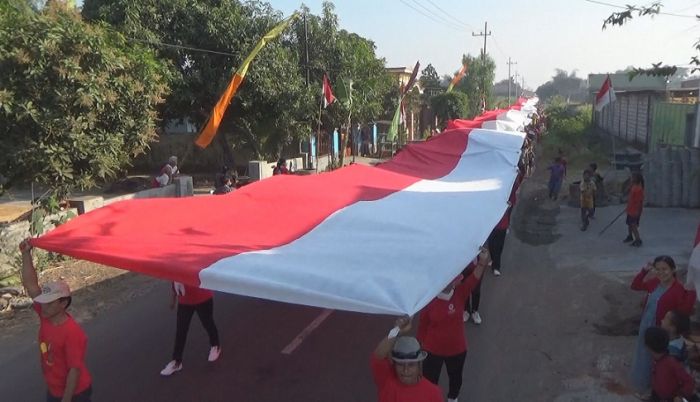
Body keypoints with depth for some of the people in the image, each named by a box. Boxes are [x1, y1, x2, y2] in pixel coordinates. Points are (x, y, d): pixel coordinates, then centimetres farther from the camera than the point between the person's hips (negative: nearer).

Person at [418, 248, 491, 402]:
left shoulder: (459, 294, -17)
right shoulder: (429, 301, -21)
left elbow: (474, 278, -35)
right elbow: (422, 325, -10)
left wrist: (482, 263, -51)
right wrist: (422, 346, -1)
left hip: (457, 349, 3)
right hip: (433, 350, -3)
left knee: (455, 377, 28)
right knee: (430, 380, 15)